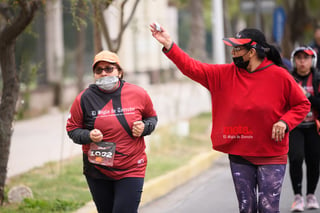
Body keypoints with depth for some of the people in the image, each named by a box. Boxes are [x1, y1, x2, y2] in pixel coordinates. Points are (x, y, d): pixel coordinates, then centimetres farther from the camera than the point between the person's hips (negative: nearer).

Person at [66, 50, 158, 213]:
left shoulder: (138, 94, -2)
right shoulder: (85, 98, -5)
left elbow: (152, 117, 14)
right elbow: (72, 129, 3)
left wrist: (144, 128, -8)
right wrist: (88, 136, -17)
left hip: (131, 169, -1)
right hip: (97, 172, 1)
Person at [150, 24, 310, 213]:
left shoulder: (279, 75, -8)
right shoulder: (225, 74, 1)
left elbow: (302, 105, 0)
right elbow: (192, 68, -3)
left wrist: (285, 122, -16)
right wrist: (169, 45, -11)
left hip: (271, 156, -4)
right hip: (239, 156, 4)